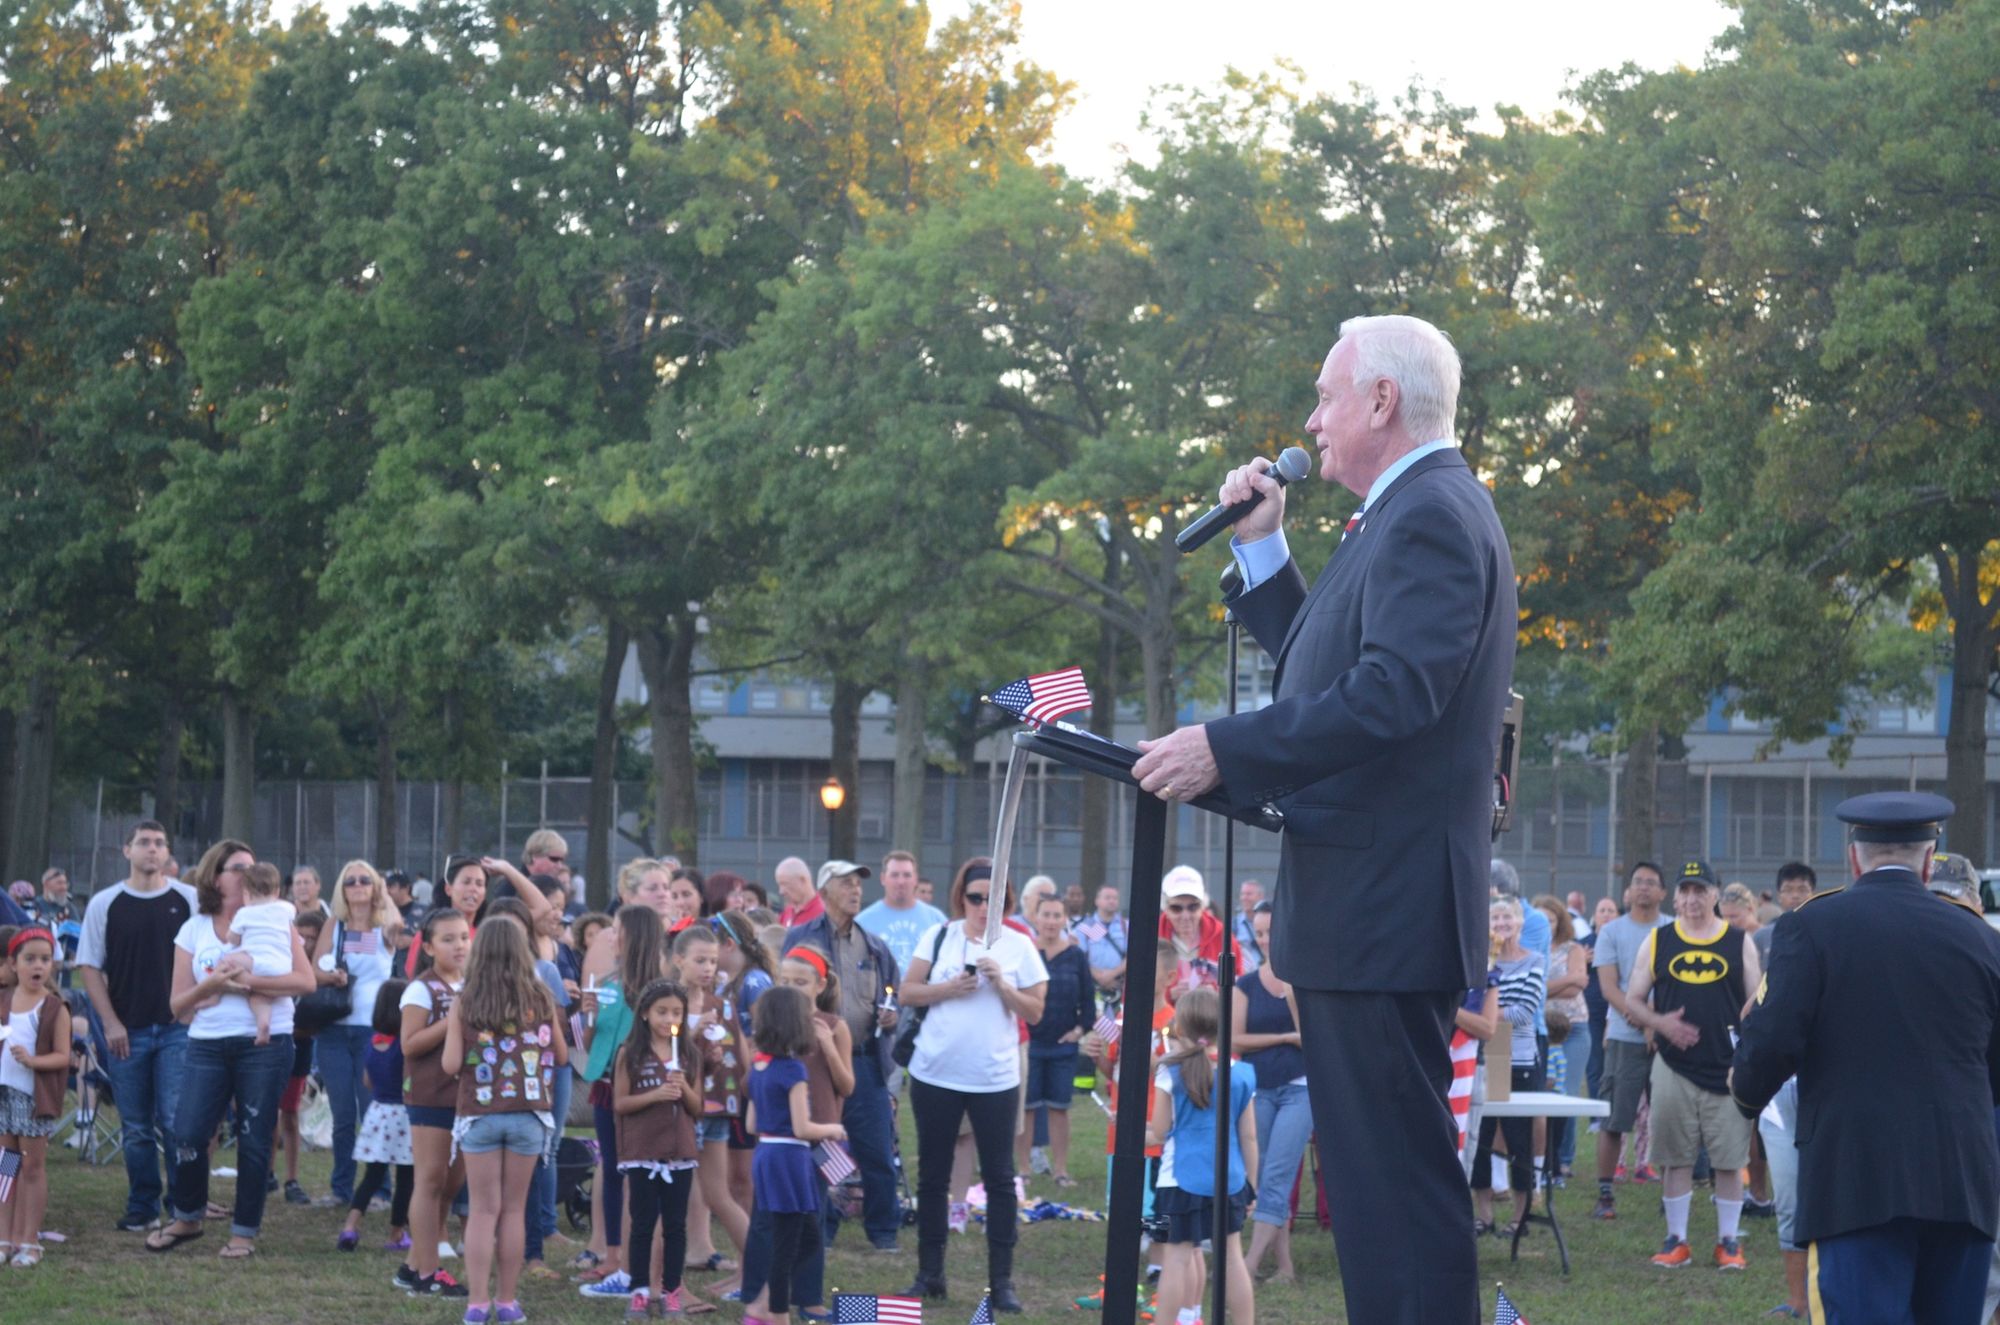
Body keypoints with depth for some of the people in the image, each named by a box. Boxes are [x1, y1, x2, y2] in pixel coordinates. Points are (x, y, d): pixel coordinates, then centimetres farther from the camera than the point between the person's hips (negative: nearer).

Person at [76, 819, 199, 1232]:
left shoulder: (189, 900, 3)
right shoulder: (105, 904, 5)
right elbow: (89, 966, 4)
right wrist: (110, 1022, -4)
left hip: (177, 1028, -1)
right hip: (126, 1031, 1)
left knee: (175, 1121, -7)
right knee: (135, 1127, 6)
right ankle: (141, 1207, 15)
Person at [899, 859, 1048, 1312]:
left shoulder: (1019, 947, 0)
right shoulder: (939, 937, 2)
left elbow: (1034, 1012, 0)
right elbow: (908, 993, 1)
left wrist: (1002, 984, -15)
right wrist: (949, 988, -15)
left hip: (995, 1080, -1)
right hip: (936, 1074, 1)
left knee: (999, 1178, 0)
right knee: (933, 1176, 8)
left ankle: (1002, 1280, 5)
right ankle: (930, 1274, 18)